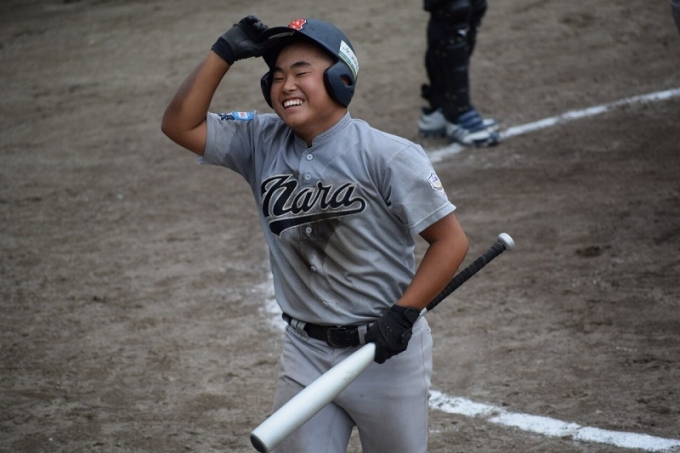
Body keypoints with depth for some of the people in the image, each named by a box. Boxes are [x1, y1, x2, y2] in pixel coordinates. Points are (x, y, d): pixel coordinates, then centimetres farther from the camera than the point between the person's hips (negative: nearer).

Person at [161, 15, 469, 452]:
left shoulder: (387, 155, -15)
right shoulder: (262, 143, 1)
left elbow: (451, 240, -14)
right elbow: (181, 124, -3)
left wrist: (403, 314, -22)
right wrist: (224, 53, -10)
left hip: (386, 352, -4)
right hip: (305, 354, 4)